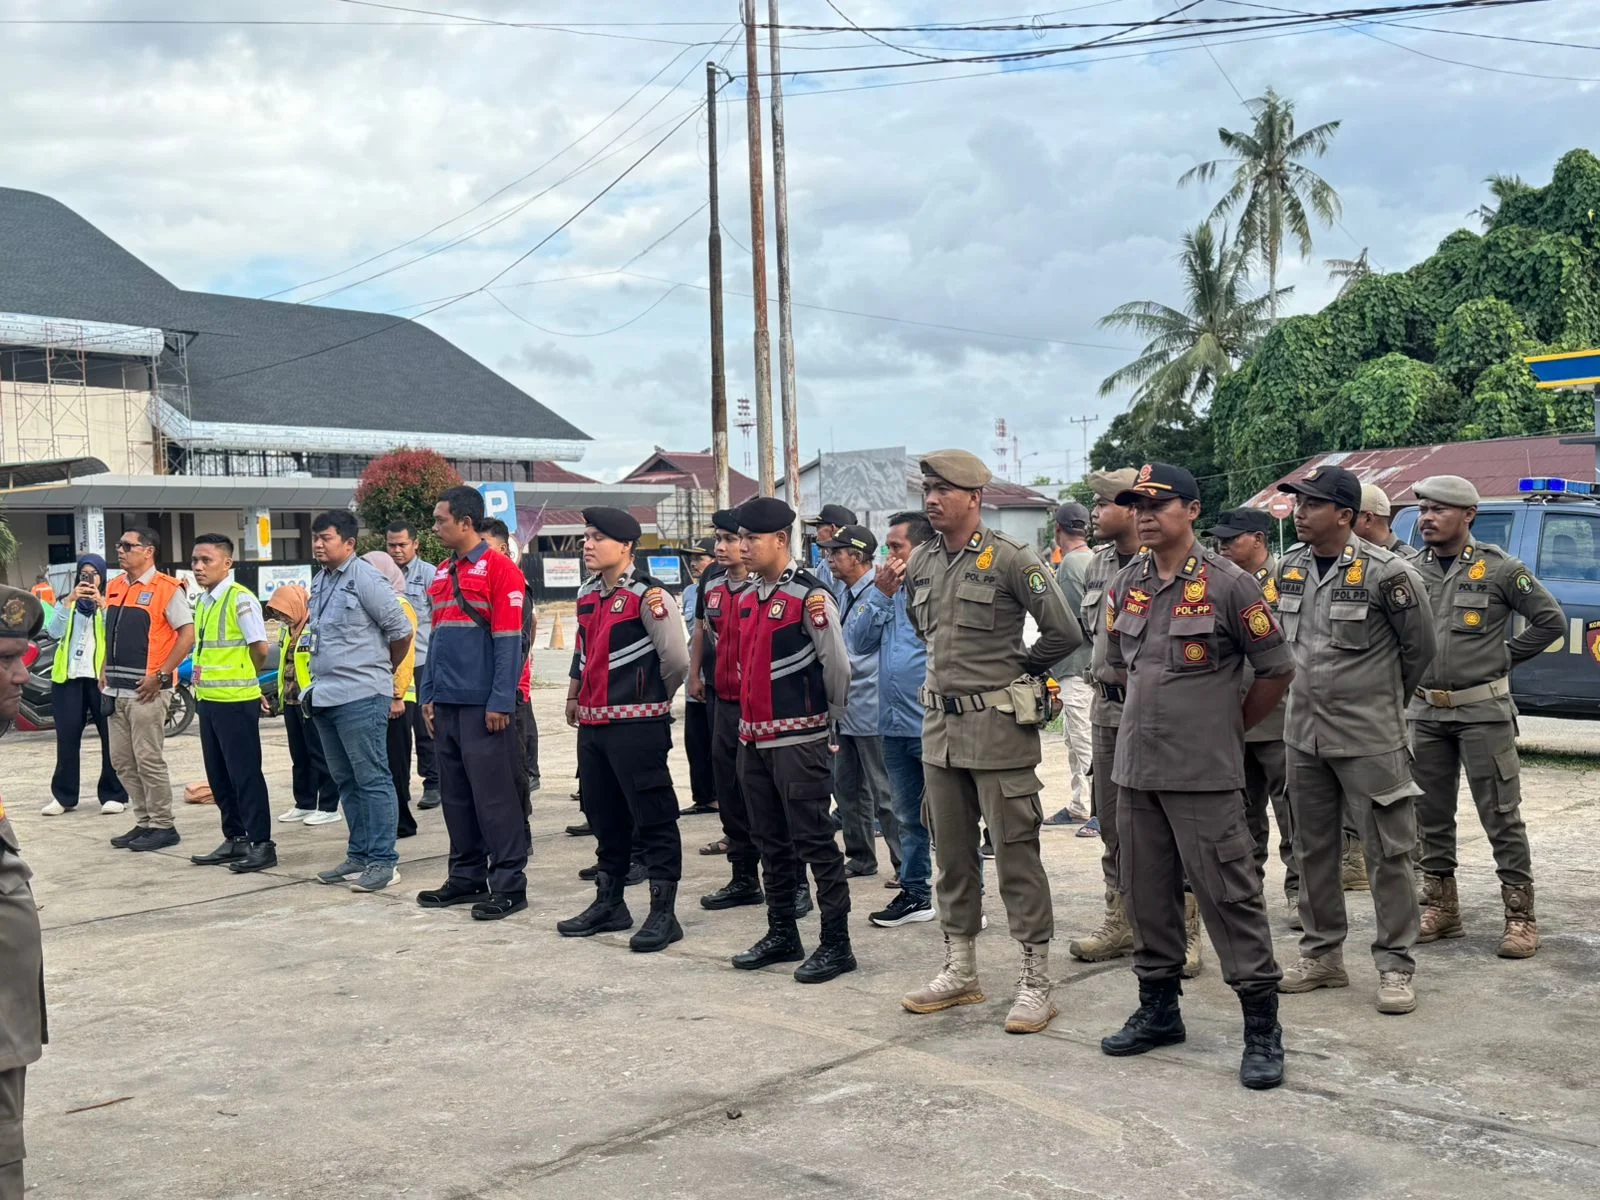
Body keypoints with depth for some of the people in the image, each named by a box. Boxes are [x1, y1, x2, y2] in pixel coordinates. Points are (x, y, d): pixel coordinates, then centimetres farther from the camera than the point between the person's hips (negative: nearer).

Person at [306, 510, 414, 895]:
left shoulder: (365, 579, -11)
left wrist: (380, 672, 3)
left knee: (372, 779, -4)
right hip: (325, 697, 9)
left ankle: (383, 861, 0)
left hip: (361, 697, -9)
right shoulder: (320, 581, 13)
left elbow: (401, 631, -9)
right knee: (346, 781, 14)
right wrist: (319, 681, 17)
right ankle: (358, 855, 22)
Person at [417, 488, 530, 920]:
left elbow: (509, 641, -12)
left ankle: (509, 884, 3)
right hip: (446, 704, 8)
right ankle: (467, 877, 22)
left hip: (483, 706, -8)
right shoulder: (443, 573, 16)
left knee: (494, 796, -4)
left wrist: (500, 702, -16)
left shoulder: (499, 569, -8)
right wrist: (428, 694, 13)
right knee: (455, 795, 12)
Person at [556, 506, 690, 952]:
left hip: (637, 725, -8)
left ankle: (663, 913, 4)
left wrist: (652, 698, 1)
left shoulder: (647, 595, -13)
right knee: (604, 815, 17)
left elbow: (677, 659, -14)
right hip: (593, 723, 9)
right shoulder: (587, 595, 13)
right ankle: (609, 903, 30)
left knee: (652, 819, -2)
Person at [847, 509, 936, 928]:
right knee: (908, 817, 18)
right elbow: (856, 642, 3)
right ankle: (914, 893, 29)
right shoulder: (885, 590, 12)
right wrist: (880, 595, -5)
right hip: (895, 725, 8)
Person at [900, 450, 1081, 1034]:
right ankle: (960, 972, 25)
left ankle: (1036, 981, 7)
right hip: (940, 724, 7)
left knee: (1015, 853, -2)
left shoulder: (1011, 559, -11)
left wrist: (1017, 667, 1)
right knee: (952, 853, 14)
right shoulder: (920, 564, 9)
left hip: (998, 726, -7)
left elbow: (1064, 633, -12)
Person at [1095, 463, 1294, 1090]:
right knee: (1146, 894, 13)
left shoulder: (1228, 585, -9)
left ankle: (1262, 1026, 6)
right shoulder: (1125, 586, 8)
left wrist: (1228, 728, 4)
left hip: (1204, 776, -6)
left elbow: (1276, 670, -4)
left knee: (1229, 896, -4)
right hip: (1136, 770, 6)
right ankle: (1158, 1009, 28)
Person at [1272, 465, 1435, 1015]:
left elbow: (1420, 646, -2)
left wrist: (1387, 695, 9)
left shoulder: (1386, 572, -14)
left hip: (1370, 737, -6)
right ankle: (1322, 953, 26)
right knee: (1313, 848, 14)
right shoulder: (1289, 568, 4)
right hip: (1304, 732, 6)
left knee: (1387, 852, 1)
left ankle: (1395, 964, 11)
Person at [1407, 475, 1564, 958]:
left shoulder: (1498, 569, -5)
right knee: (1431, 815, 10)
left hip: (1482, 710, -4)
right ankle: (1440, 908, 22)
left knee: (1501, 815, -2)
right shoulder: (1411, 570, 5)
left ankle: (1520, 917, 6)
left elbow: (1551, 619, 0)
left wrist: (1504, 656, 0)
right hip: (1425, 711, 4)